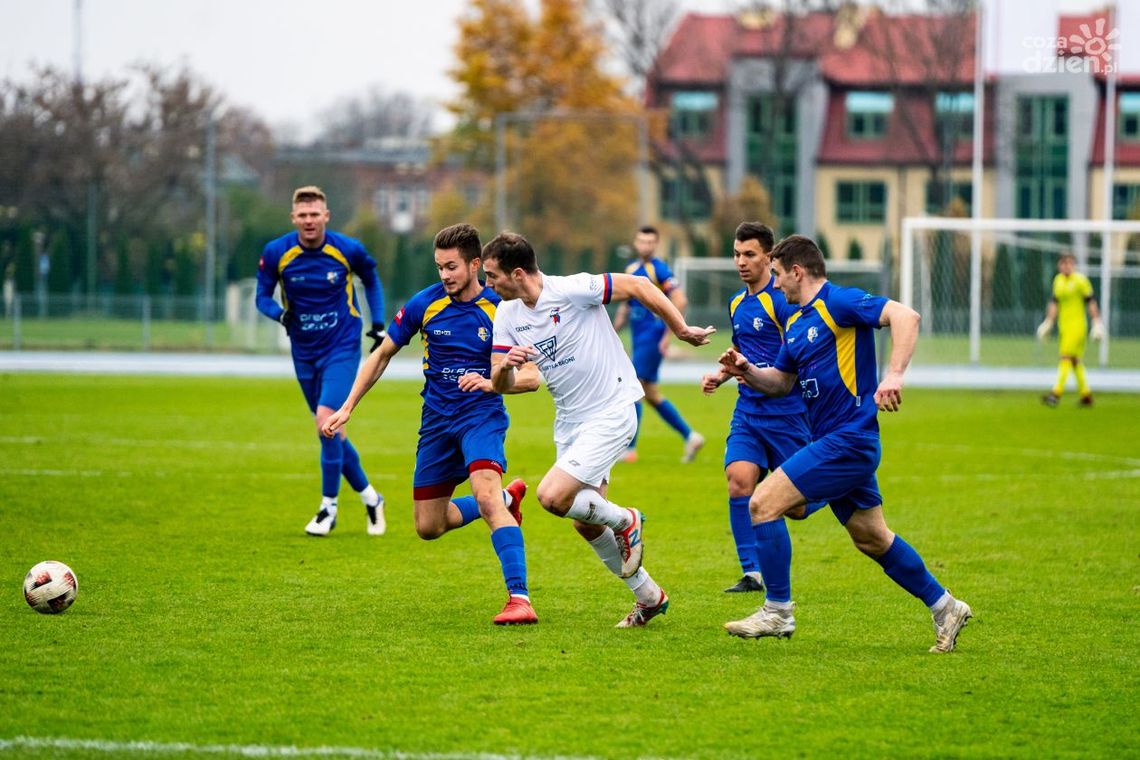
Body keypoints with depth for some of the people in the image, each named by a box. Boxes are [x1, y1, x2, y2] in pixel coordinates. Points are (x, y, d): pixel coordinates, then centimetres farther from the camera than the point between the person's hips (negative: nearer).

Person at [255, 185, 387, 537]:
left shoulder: (348, 250, -10)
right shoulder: (276, 253, -9)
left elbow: (371, 281, 10)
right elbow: (263, 296, 1)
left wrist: (378, 325, 3)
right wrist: (281, 314, -21)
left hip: (342, 349, -3)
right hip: (305, 354, 3)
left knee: (327, 420, -20)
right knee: (330, 430, 9)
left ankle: (328, 506, -7)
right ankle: (369, 497, 28)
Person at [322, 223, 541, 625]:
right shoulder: (425, 304, -2)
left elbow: (532, 377, -8)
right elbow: (382, 355, 10)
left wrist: (490, 382, -27)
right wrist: (347, 407, 6)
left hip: (482, 415, -4)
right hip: (437, 422, 4)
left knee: (486, 493, -31)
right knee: (428, 527, 9)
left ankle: (520, 598, -35)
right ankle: (507, 499, 35)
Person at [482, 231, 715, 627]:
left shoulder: (572, 290, -20)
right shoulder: (506, 315, 0)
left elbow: (638, 286, -12)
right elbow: (502, 385, -1)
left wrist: (681, 329, -8)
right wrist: (505, 366, -24)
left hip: (611, 413, -8)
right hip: (569, 422, 8)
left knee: (552, 496, -21)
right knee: (586, 525, 9)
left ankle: (624, 521, 5)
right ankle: (648, 596, 25)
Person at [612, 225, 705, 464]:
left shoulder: (659, 270, -11)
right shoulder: (631, 269, 13)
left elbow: (680, 301, -18)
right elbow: (626, 306, 23)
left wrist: (668, 334, -20)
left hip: (652, 338, -9)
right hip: (639, 339, 9)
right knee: (651, 395, 11)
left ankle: (629, 449, -7)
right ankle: (690, 437, 21)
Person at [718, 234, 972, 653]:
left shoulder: (839, 302, -12)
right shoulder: (796, 323, 17)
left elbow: (905, 316, -22)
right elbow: (781, 382, 25)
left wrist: (894, 375, -34)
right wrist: (747, 371, 5)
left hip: (848, 440, -10)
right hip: (834, 445, 10)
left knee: (764, 504, -13)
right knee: (872, 538, 15)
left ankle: (777, 612, -7)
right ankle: (944, 608, 24)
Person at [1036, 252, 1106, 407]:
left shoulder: (1080, 280, -6)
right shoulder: (1058, 280, 12)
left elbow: (1091, 301, -5)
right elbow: (1054, 302, 19)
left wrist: (1097, 323, -8)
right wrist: (1048, 322, 15)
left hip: (1077, 324, -7)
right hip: (1063, 325, 7)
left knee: (1066, 357, -15)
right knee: (1075, 361, 11)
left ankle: (1056, 394, -21)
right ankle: (1086, 395, 20)